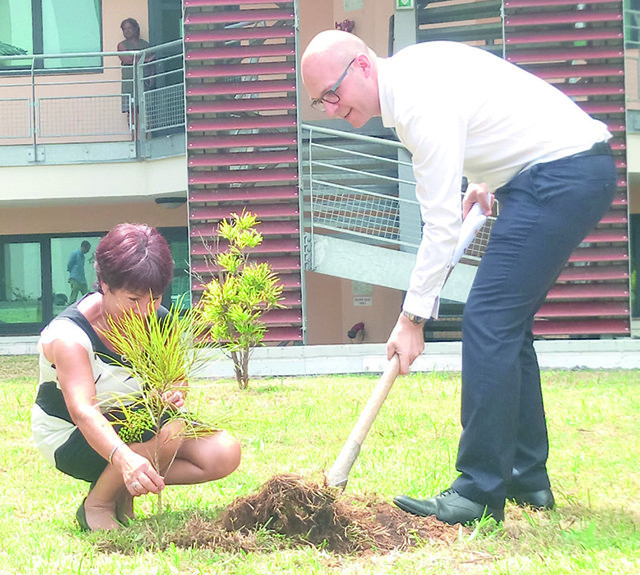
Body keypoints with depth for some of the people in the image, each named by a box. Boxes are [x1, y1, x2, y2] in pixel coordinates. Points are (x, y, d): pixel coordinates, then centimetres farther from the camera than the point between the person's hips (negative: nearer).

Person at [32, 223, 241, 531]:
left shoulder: (158, 322, -9)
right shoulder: (69, 336, -29)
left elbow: (174, 379, 5)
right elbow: (83, 410, -44)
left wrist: (175, 393, -23)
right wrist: (124, 458, -62)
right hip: (71, 440, -7)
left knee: (225, 454, -12)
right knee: (169, 431, -34)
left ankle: (122, 490, 0)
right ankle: (97, 503, -11)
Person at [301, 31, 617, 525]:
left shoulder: (421, 103, -21)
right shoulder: (411, 68, 10)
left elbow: (442, 224, -21)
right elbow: (499, 103, 25)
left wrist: (412, 318, -17)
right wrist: (488, 181, 23)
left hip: (562, 176, -11)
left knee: (489, 323, -14)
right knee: (508, 326, 12)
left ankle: (481, 492, -13)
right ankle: (528, 480, 17)